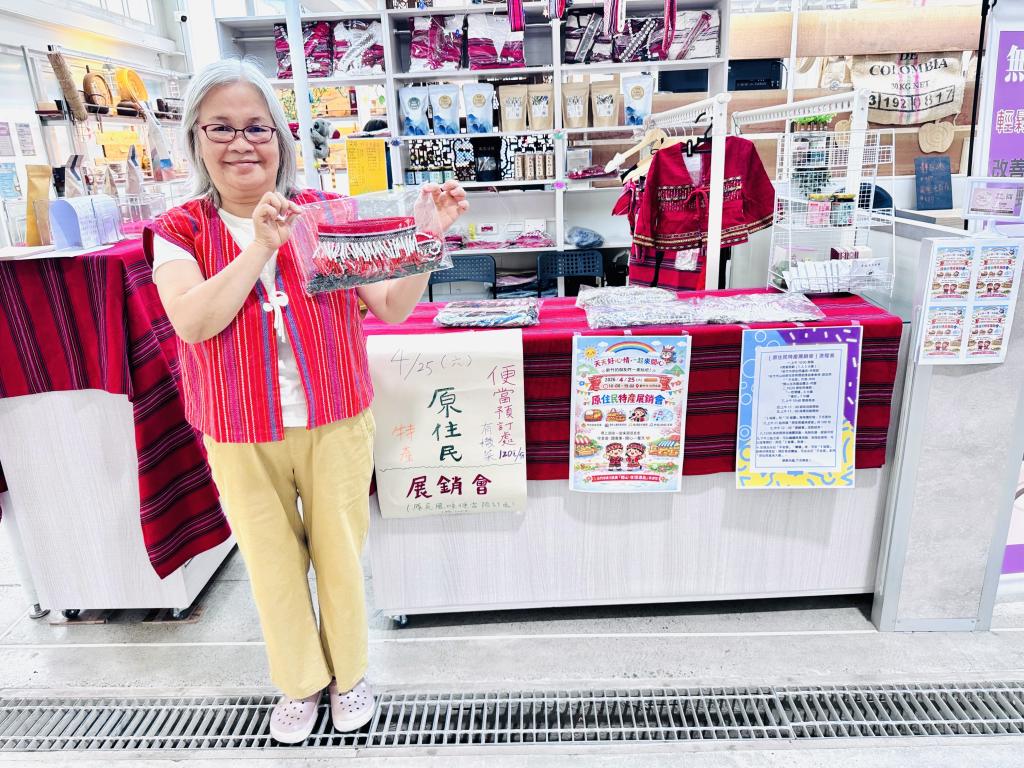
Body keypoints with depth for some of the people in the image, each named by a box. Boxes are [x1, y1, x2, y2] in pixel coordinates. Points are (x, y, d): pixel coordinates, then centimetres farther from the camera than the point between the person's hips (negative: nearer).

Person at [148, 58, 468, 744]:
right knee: (273, 563, 16)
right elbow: (194, 322, -18)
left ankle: (349, 672, 40)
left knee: (341, 553, 13)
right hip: (240, 440, 1)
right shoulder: (180, 232, -2)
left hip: (337, 425, 0)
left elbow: (393, 308, -6)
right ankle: (301, 682, 42)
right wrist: (262, 245, -24)